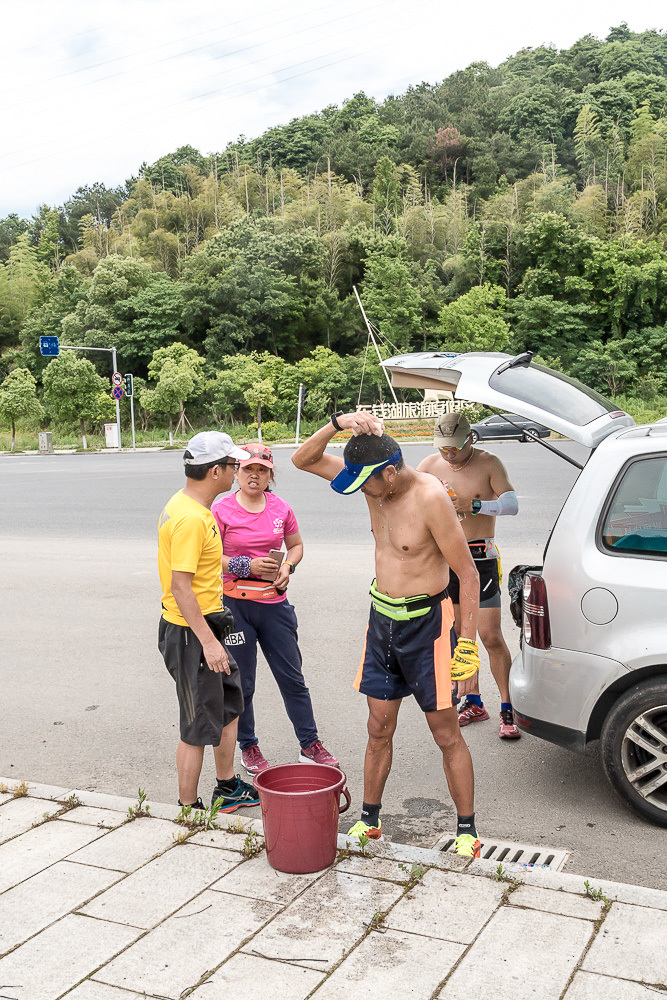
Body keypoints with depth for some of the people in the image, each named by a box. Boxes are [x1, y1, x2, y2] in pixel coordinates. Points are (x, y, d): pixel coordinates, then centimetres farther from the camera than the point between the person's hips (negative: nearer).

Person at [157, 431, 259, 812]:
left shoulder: (188, 506, 9)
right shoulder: (190, 518, -24)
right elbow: (180, 587, -27)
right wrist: (209, 642, -25)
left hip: (204, 627, 10)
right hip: (191, 635, -10)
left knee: (228, 705, 21)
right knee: (199, 726, 2)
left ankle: (228, 787, 36)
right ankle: (189, 807, 17)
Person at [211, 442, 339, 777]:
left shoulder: (281, 508, 4)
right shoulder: (222, 510, -7)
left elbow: (296, 545, 17)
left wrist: (287, 567, -4)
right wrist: (246, 566, -17)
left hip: (274, 602, 3)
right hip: (235, 603, -3)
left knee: (292, 677, 9)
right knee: (241, 683, 7)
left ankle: (310, 745, 21)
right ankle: (248, 748, 25)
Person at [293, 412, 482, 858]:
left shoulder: (431, 498, -23)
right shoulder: (375, 482, -3)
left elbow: (469, 574, -19)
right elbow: (304, 460, 0)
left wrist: (468, 645, -20)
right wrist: (338, 423, -18)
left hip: (425, 623, -6)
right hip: (382, 619, 6)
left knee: (446, 734, 6)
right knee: (379, 729, 14)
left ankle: (467, 830, 21)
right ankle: (369, 821, 28)